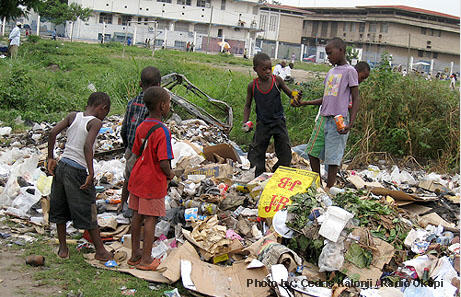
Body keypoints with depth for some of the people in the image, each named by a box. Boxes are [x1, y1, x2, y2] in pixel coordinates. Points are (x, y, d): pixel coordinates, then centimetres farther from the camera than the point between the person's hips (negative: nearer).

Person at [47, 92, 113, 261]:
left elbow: (53, 133, -1)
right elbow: (88, 146, -23)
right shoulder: (95, 122, -9)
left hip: (61, 166, 6)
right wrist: (91, 173, -23)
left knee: (59, 209, 17)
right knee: (88, 212, 4)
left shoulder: (73, 116, 7)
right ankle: (100, 251, 15)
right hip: (77, 171, -6)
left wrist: (51, 158, 5)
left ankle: (63, 248, 27)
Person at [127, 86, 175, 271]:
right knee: (150, 219, 1)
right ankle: (146, 260, 10)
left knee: (137, 216, 15)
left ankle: (135, 254, 26)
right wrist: (170, 174, -3)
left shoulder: (141, 127, 3)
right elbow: (164, 163, -25)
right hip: (154, 182, -7)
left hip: (138, 178, 7)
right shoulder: (162, 131, -20)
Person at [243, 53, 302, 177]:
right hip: (262, 124, 0)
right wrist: (245, 123, -5)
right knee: (257, 154, 8)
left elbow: (290, 93, -1)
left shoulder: (277, 80, -8)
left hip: (278, 121, 0)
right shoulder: (252, 86, -6)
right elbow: (248, 106, 6)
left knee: (285, 155, 1)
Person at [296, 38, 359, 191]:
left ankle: (328, 189, 4)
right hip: (324, 118, 8)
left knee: (333, 157, -5)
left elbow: (355, 99, -7)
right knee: (313, 152, 8)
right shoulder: (331, 72, 18)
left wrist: (350, 123, -18)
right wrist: (306, 103, 13)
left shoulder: (350, 71, -4)